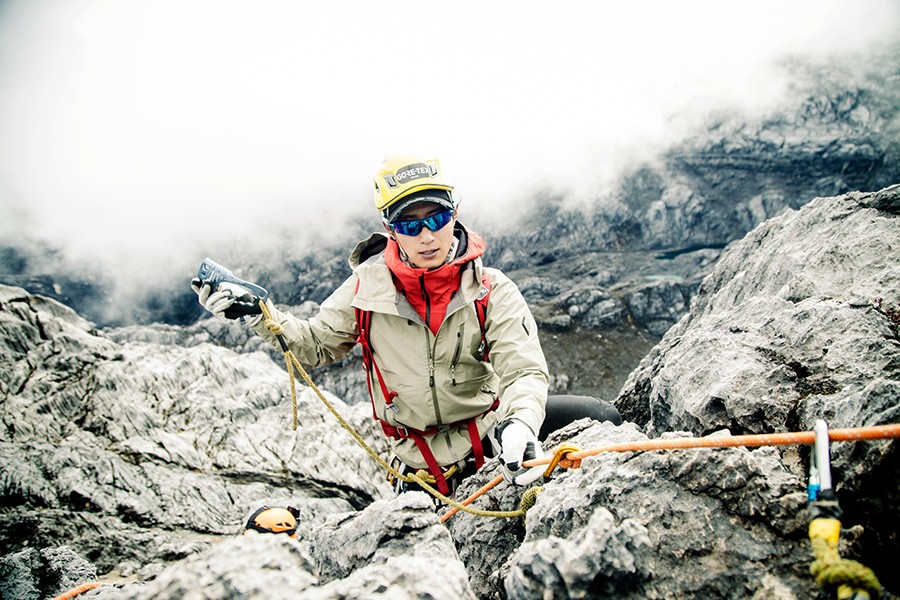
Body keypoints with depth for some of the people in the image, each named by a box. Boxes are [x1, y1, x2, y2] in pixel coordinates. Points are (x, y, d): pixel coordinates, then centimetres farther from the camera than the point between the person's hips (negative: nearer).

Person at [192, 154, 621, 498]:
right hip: (423, 460, 0)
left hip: (489, 425, 0)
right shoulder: (368, 286, -9)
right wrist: (255, 312, -9)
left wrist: (519, 424, -47)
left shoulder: (491, 291, -14)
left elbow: (525, 372, -23)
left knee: (601, 419, -14)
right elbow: (316, 345, 6)